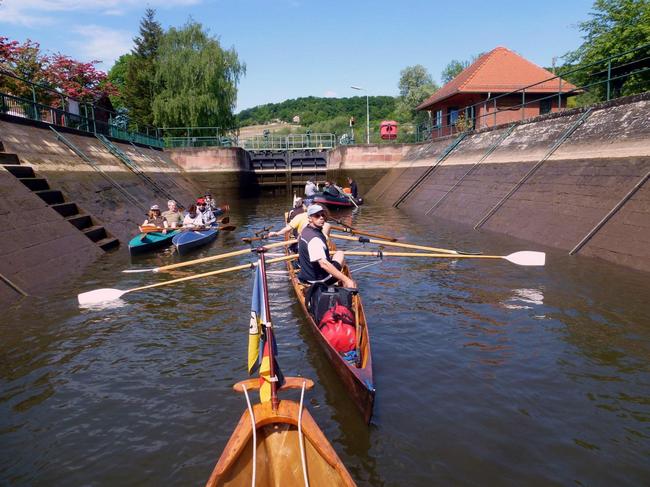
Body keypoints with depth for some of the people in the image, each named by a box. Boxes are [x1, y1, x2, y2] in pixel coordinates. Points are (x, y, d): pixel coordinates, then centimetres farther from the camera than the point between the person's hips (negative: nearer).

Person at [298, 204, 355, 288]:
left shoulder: (306, 230, 2)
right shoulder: (314, 239, -30)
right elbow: (323, 264, -38)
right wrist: (346, 280, -39)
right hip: (318, 280, -9)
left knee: (339, 253, 26)